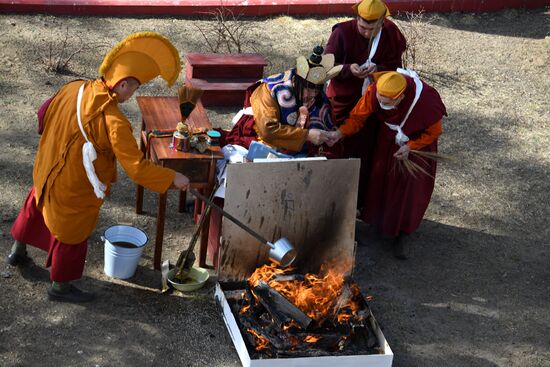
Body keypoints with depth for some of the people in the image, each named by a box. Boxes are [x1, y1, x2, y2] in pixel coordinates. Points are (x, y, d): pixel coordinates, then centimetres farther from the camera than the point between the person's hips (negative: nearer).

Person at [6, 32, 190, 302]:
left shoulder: (74, 88, -11)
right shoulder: (113, 121, -32)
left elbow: (43, 116, 5)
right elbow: (136, 167, -31)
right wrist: (172, 179, -21)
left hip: (47, 170, 8)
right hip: (76, 188, -8)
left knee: (36, 206, 32)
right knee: (72, 233, 14)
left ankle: (18, 252, 56)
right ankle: (60, 287, 34)